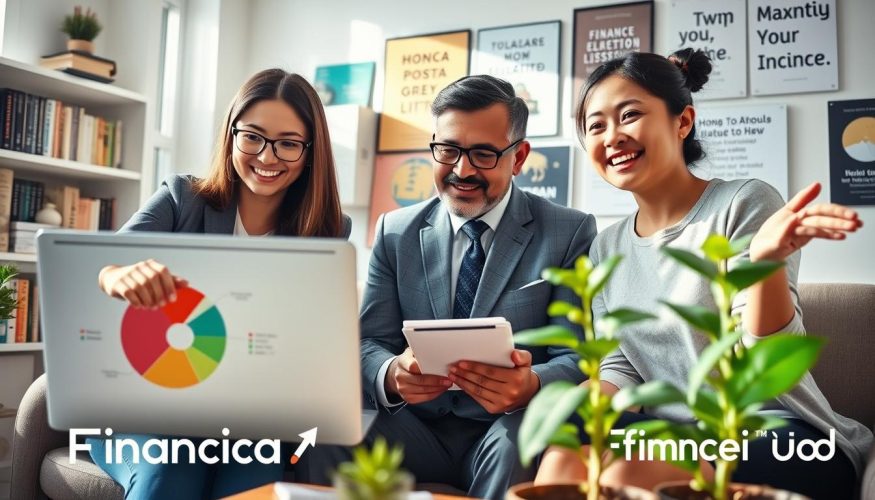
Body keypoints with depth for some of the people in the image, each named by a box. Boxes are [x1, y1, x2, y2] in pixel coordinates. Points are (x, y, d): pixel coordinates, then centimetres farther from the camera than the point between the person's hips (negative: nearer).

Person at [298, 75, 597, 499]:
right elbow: (369, 344, 3)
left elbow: (577, 356, -6)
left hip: (515, 429, -1)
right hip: (417, 428, 2)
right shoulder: (396, 232, 7)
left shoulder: (570, 233, -1)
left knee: (514, 442, -36)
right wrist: (393, 375, -23)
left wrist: (532, 385, -30)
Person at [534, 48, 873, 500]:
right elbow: (619, 368, 8)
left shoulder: (744, 204, -9)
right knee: (563, 461, -26)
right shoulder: (607, 248, 8)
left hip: (778, 437, -4)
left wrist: (766, 259, -33)